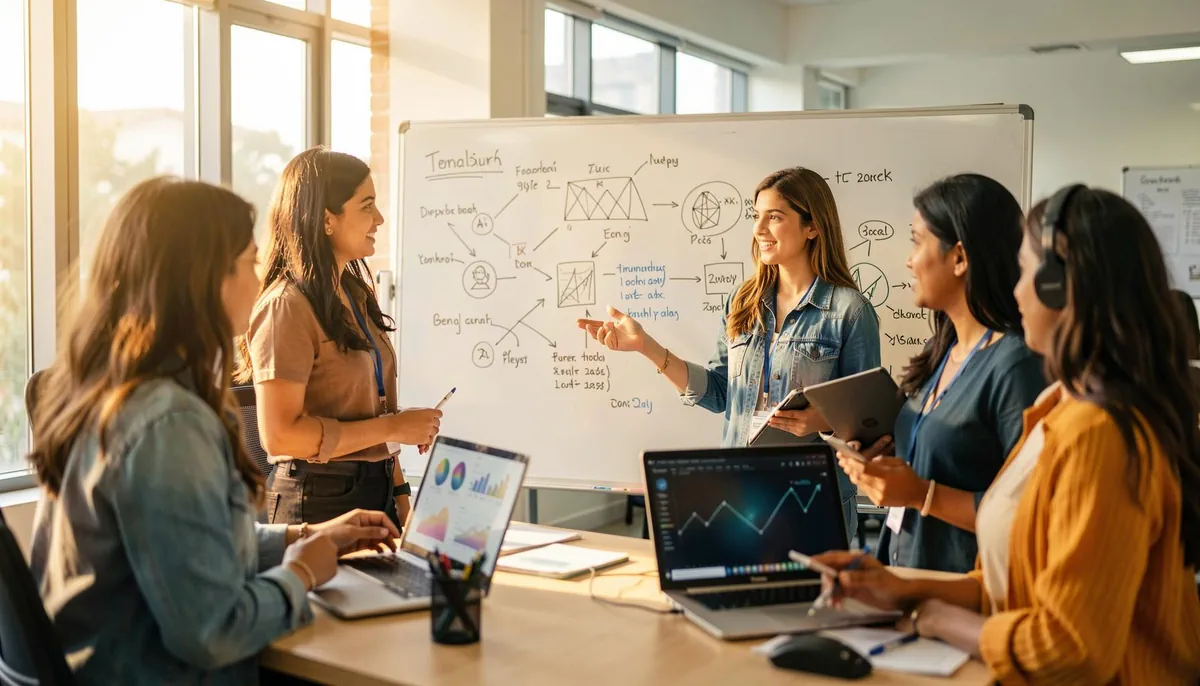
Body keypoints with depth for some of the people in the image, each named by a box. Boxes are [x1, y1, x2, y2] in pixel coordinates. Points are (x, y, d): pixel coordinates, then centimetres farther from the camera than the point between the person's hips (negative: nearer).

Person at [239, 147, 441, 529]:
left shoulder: (355, 294, 11)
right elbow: (280, 435, -20)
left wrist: (399, 493, 10)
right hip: (317, 501, -7)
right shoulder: (287, 306, -15)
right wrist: (394, 427, -16)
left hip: (376, 494, 8)